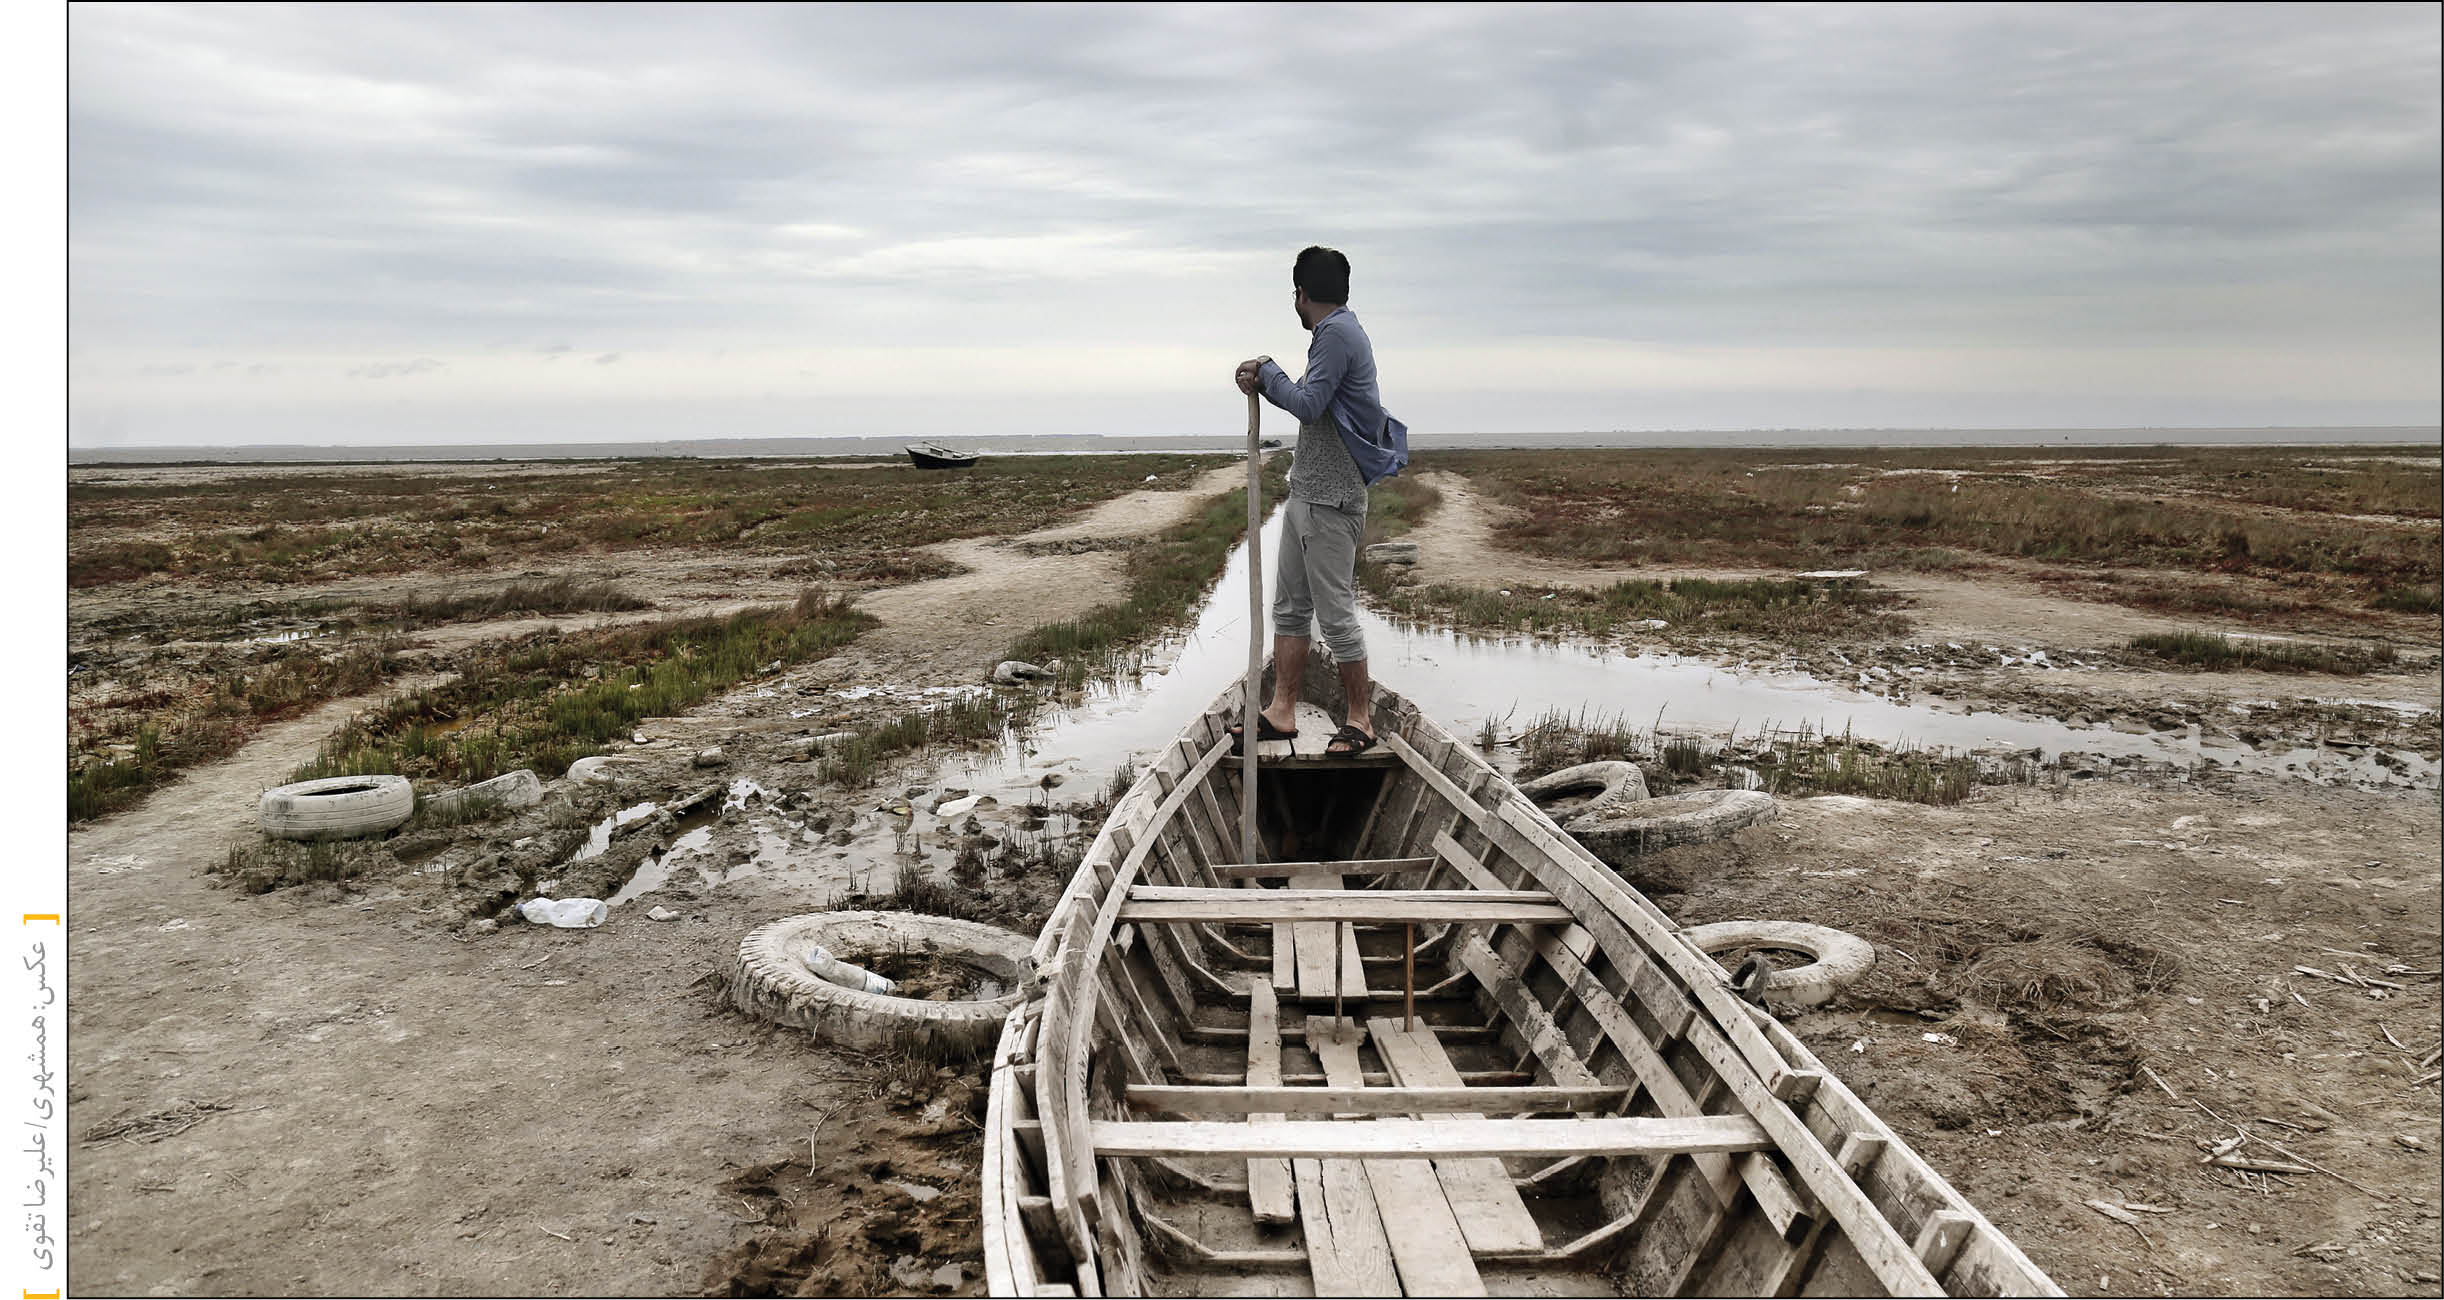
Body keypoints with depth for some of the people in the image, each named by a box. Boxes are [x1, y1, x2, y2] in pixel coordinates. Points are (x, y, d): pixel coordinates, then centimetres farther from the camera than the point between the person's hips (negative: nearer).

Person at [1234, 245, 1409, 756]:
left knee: (1336, 614, -5)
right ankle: (1281, 712, 15)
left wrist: (1267, 372, -5)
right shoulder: (1339, 331, 17)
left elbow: (1308, 406, -19)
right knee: (1290, 608, 10)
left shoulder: (1337, 334, -14)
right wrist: (1266, 383, 2)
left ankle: (1361, 722, 3)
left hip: (1329, 502, -10)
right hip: (1306, 493, 10)